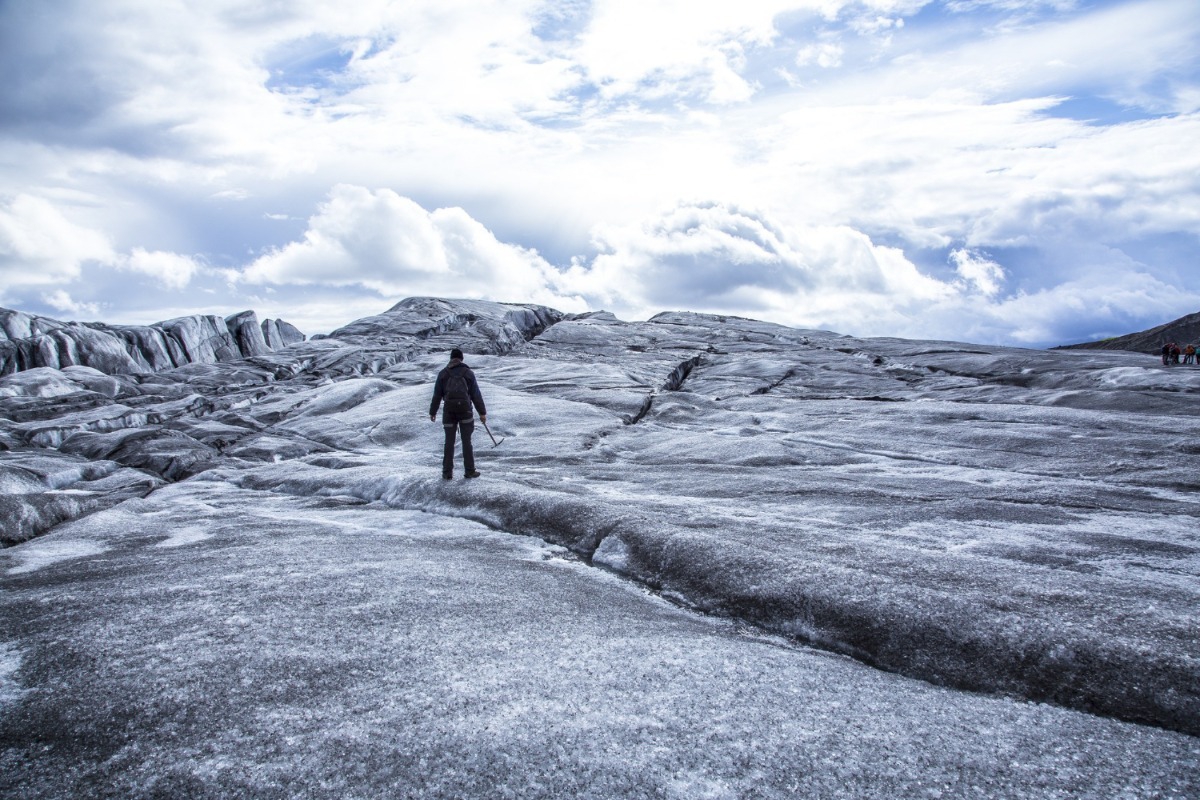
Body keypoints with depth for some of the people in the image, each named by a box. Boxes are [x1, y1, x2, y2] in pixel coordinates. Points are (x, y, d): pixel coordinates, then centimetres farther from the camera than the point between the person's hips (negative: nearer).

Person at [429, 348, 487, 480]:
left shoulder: (443, 373, 4)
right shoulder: (468, 373, 1)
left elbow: (437, 395, 5)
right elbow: (476, 395, 1)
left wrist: (432, 412, 14)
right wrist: (482, 412, 7)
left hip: (449, 410, 1)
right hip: (465, 409, -1)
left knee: (449, 441, 7)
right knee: (466, 441, 5)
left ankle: (447, 472, 6)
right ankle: (469, 471, 6)